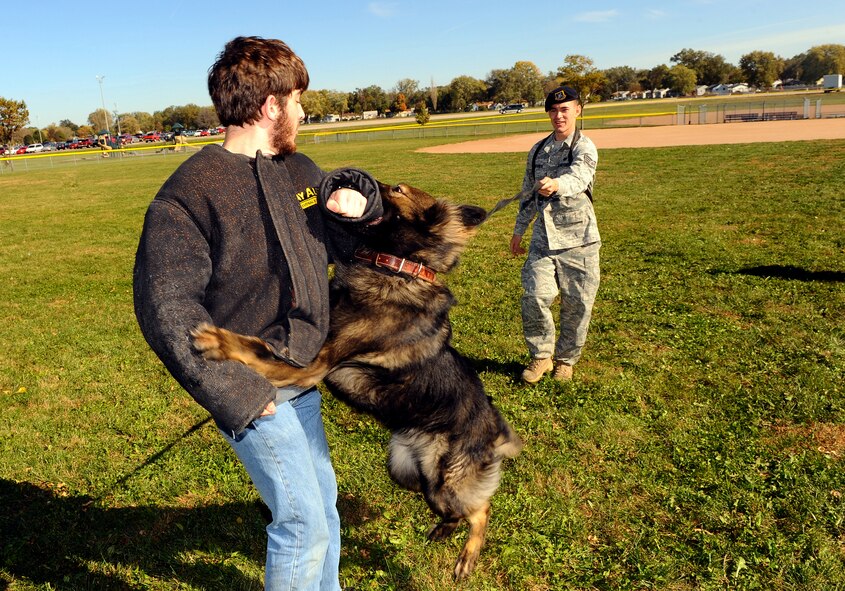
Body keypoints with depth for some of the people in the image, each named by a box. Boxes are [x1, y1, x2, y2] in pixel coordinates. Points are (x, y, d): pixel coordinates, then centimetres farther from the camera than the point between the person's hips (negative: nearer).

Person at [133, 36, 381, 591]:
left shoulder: (299, 170, 5)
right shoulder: (191, 191, -17)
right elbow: (165, 307, -19)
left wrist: (360, 202, -8)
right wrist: (235, 397, -21)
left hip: (302, 379, 8)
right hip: (254, 393, -8)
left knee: (323, 499, 21)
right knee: (304, 519, -1)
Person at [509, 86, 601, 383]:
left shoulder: (584, 148, -7)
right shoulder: (538, 150, 12)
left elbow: (578, 179, -29)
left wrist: (556, 185, -51)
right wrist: (519, 230, 21)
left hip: (577, 238, -4)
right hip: (543, 237, 4)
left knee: (576, 304, 3)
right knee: (535, 297, -9)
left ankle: (566, 359, 25)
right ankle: (541, 356, 13)